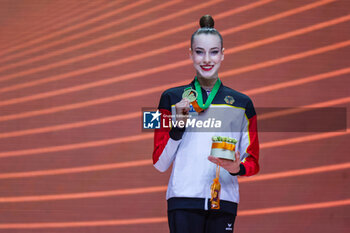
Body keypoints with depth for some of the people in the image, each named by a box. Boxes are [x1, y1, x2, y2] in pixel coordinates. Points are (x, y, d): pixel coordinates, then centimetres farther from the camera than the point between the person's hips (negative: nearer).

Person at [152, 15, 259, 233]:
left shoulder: (242, 103, 13)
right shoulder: (172, 99, 9)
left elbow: (253, 161, 15)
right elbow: (160, 164, 7)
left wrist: (237, 168, -7)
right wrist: (178, 126, -8)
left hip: (224, 201, 2)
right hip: (184, 200, -2)